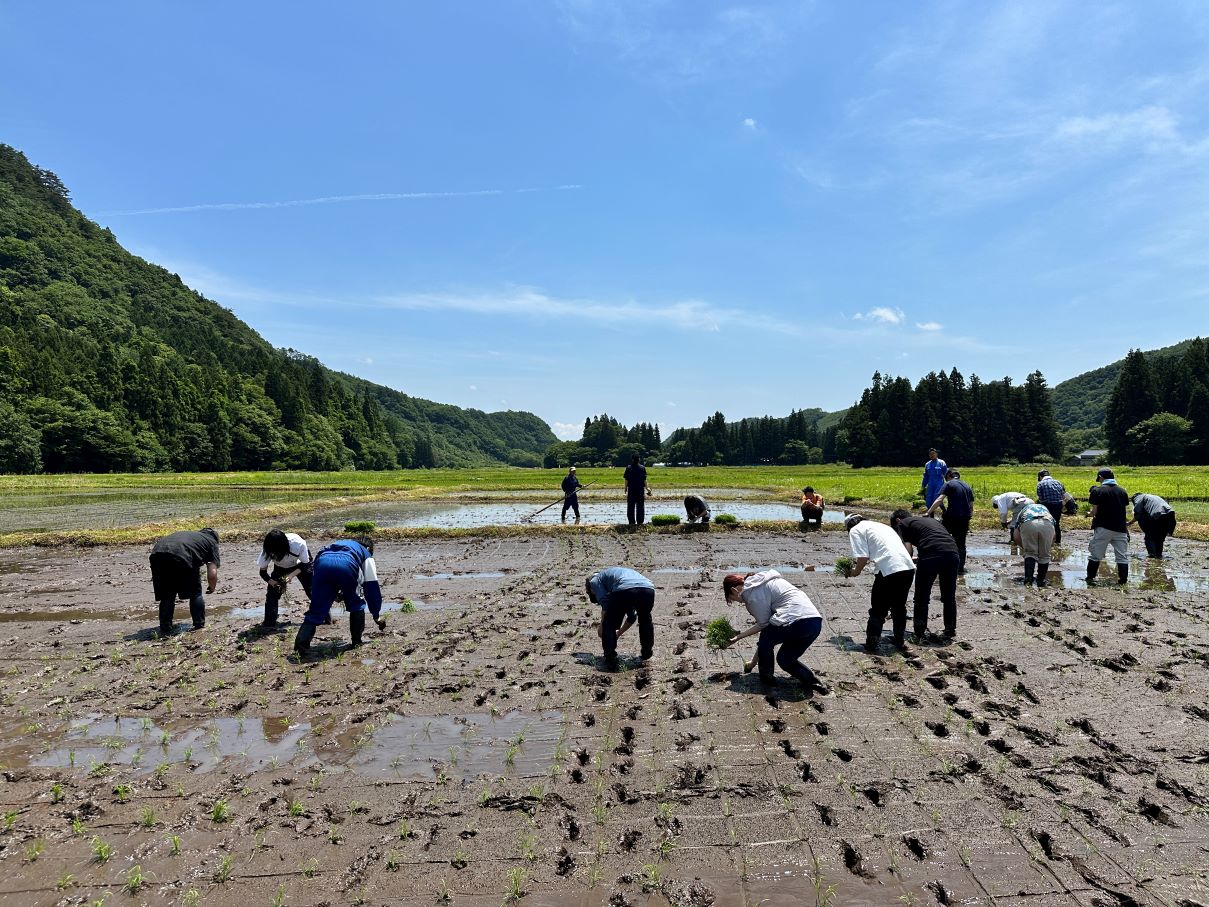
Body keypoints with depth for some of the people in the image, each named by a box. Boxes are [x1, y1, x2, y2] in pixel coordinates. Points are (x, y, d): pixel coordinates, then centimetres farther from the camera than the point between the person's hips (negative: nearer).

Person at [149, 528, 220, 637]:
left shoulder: (187, 534, 40)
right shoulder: (212, 542, 25)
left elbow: (154, 547, 34)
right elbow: (212, 574, 13)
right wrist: (212, 588, 34)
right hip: (181, 558, -5)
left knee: (167, 596, 22)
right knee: (195, 594, 16)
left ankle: (165, 629, 23)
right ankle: (199, 626, 20)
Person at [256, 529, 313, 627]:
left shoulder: (299, 544, -42)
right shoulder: (267, 550, -34)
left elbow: (305, 564, -25)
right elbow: (263, 572, -22)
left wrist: (291, 575, -38)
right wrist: (273, 582, -39)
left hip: (300, 565, -2)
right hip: (280, 568, 2)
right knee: (272, 592, -13)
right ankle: (269, 623, -3)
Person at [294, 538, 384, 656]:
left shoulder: (340, 543, 46)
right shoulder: (366, 555, 33)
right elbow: (372, 586, 28)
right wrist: (377, 615, 33)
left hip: (321, 562, 3)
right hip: (346, 565, -3)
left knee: (316, 610, 9)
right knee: (357, 605, 21)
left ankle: (301, 643, -6)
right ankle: (357, 641, 23)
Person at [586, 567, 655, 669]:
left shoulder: (595, 580, 26)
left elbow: (605, 603, 5)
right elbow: (632, 616, 44)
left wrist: (601, 627, 17)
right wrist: (620, 632, 54)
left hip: (624, 591, -6)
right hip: (649, 589, 6)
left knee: (609, 625, 17)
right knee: (645, 619, 36)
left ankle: (610, 660, 14)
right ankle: (647, 652, 46)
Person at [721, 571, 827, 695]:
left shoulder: (753, 593, -2)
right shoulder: (762, 583, 26)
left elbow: (764, 626, -2)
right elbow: (763, 623, 27)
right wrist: (739, 636, 32)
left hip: (797, 622, -9)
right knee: (785, 659, 19)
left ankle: (766, 677, 17)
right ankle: (812, 682, 6)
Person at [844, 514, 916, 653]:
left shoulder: (855, 530, 6)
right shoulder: (880, 525, 29)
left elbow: (863, 557, -5)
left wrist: (856, 571, 13)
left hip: (889, 571, -7)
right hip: (908, 568, 7)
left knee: (878, 610, 8)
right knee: (899, 606, 25)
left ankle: (871, 645, 14)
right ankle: (900, 641, 35)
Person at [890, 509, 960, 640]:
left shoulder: (902, 524, 15)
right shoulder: (928, 520, 34)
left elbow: (908, 551, 3)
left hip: (930, 556, -6)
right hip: (953, 554, 6)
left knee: (922, 597, 11)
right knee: (949, 596, 22)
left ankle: (920, 632, 17)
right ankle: (950, 630, 30)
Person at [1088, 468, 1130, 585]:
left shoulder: (1097, 491, -7)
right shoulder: (1122, 491, 7)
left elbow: (1094, 511, -8)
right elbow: (1124, 509, 10)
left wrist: (1092, 515, 13)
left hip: (1103, 528, -4)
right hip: (1120, 528, 4)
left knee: (1095, 554, 6)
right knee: (1122, 556, 9)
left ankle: (1090, 578, 11)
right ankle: (1123, 581, 9)